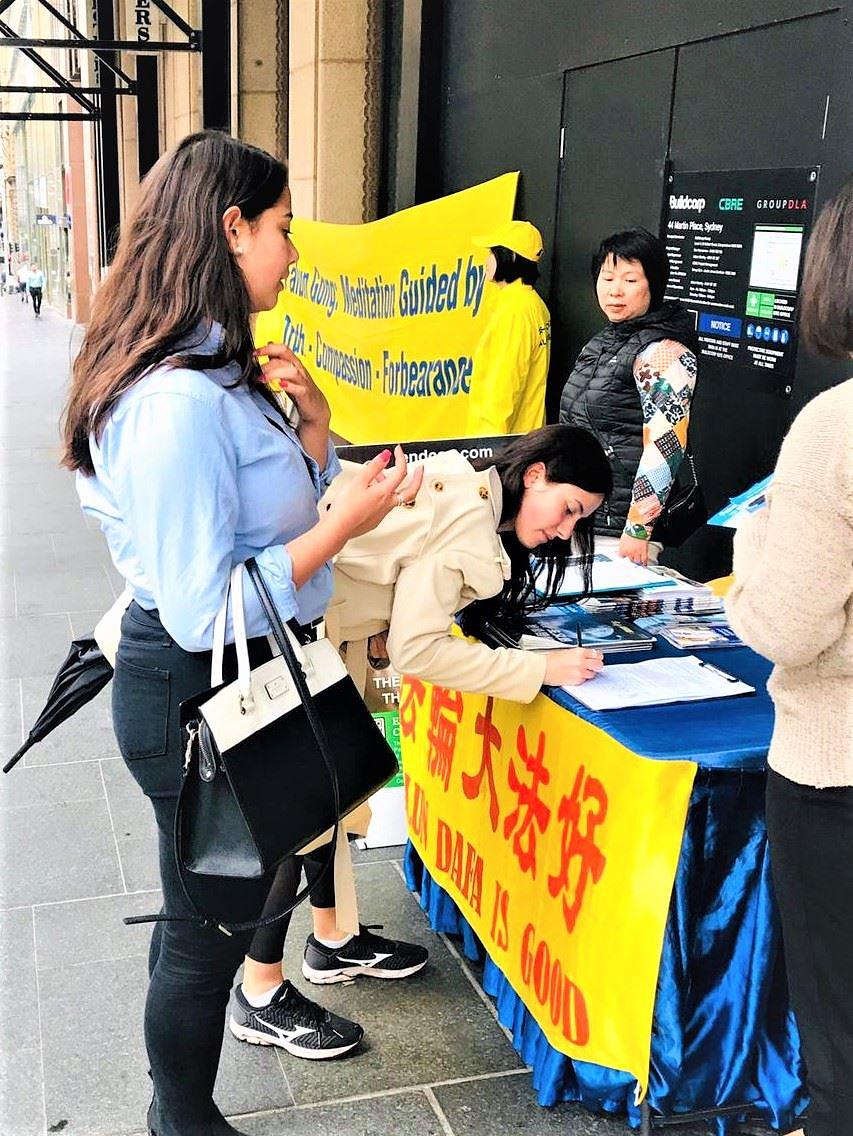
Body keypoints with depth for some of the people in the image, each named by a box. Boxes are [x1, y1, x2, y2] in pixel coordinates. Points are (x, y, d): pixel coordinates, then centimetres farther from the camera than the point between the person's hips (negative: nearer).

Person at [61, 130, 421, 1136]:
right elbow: (203, 611, -28)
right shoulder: (179, 399, -28)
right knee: (208, 918, 11)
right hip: (198, 691, -9)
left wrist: (311, 420, -2)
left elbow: (274, 511, 14)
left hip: (244, 677, 9)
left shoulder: (212, 370, 5)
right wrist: (344, 523, -23)